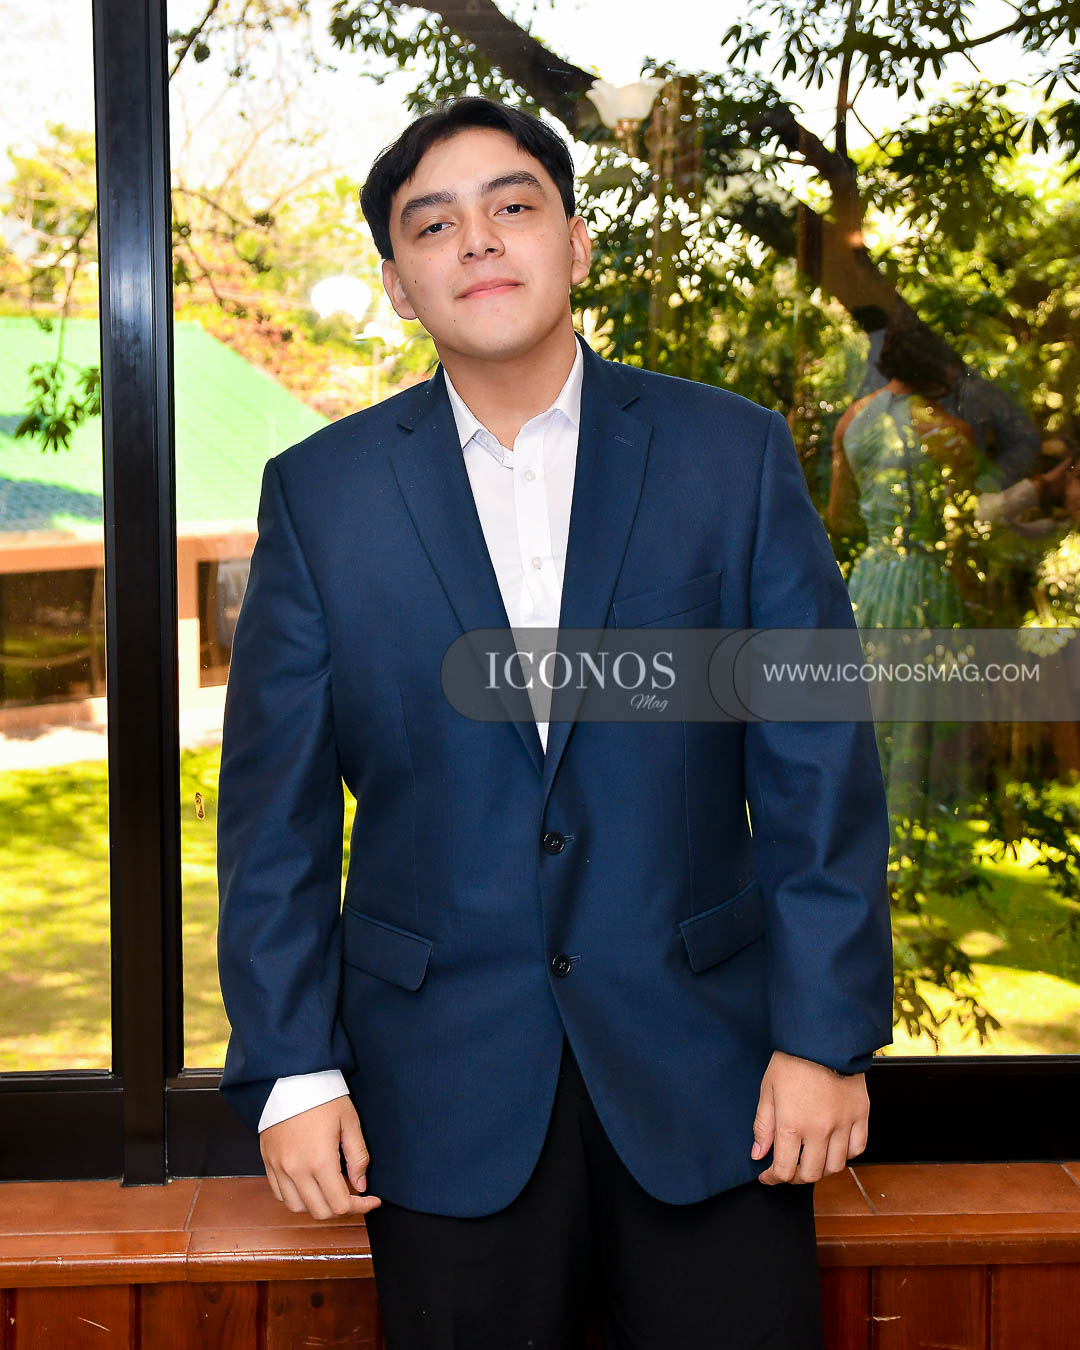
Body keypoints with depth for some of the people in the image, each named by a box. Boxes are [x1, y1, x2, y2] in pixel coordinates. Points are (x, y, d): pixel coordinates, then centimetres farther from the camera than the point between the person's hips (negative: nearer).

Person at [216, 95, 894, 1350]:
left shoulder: (736, 456, 0)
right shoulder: (318, 492, 1)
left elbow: (820, 768, -2)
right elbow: (276, 808, 1)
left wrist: (827, 1033, -6)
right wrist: (292, 1071, -4)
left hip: (706, 1072, 0)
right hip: (445, 1092, 1)